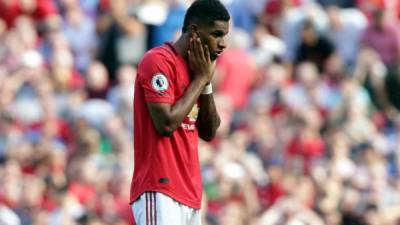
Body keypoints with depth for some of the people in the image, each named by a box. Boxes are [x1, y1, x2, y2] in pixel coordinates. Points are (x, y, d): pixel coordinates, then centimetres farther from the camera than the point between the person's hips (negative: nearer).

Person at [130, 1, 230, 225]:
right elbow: (166, 124, -19)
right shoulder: (158, 60, -9)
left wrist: (206, 82, 4)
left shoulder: (196, 67, 17)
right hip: (160, 191, -9)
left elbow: (209, 132, 16)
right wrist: (200, 79, -9)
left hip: (189, 194, 9)